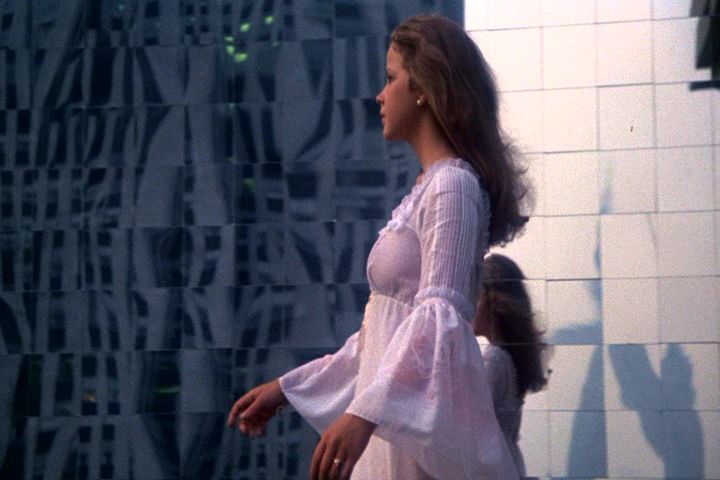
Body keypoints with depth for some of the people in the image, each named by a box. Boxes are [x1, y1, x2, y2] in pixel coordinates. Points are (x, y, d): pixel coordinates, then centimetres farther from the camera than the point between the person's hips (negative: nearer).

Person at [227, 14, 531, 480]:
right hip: (399, 417, 9)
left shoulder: (452, 185, -11)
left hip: (425, 418, -9)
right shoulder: (428, 189, 19)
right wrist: (288, 388, 19)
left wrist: (366, 410, -37)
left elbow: (440, 315, -25)